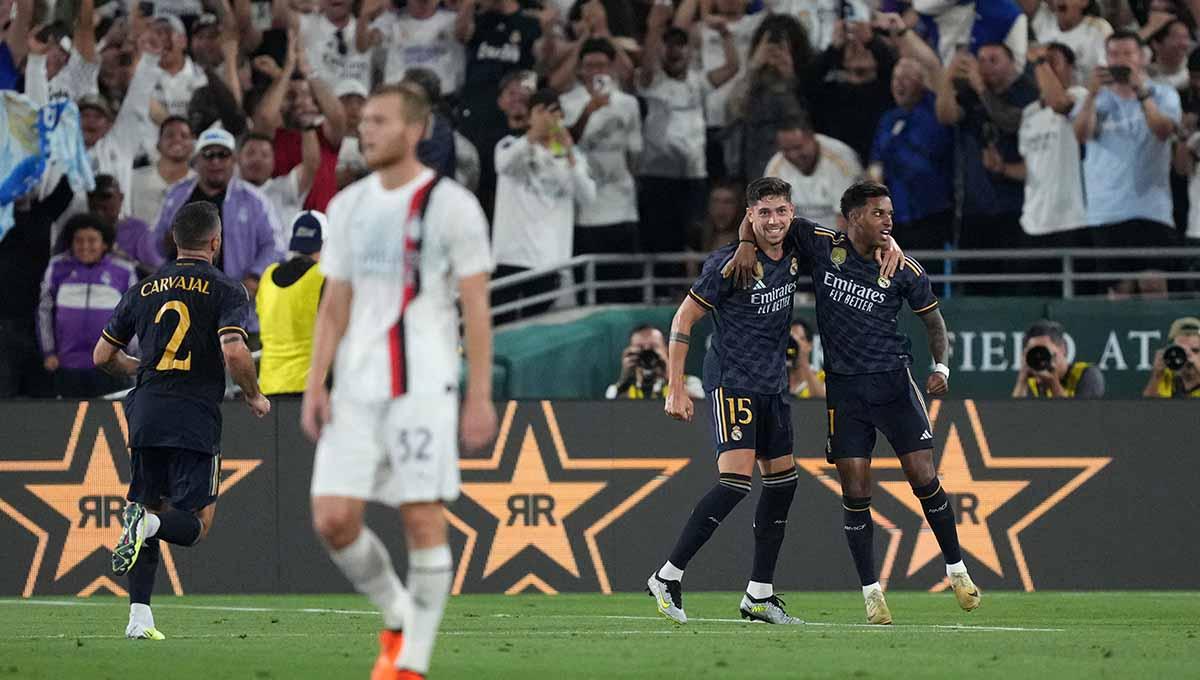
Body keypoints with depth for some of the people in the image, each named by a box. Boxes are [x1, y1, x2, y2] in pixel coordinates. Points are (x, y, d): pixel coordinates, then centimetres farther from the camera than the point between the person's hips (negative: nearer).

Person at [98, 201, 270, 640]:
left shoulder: (143, 291, 12)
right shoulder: (226, 291, -3)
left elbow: (103, 356, 18)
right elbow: (234, 353, -17)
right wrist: (253, 396, 2)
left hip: (144, 418, 5)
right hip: (195, 422, -4)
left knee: (150, 508, 16)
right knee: (196, 524, 2)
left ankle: (139, 615, 4)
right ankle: (147, 522, -31)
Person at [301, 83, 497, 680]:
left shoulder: (452, 206, -4)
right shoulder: (349, 206, 12)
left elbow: (477, 308, -4)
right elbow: (334, 306, 14)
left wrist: (480, 398, -9)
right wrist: (314, 386, 4)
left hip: (425, 385, -5)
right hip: (357, 389, 5)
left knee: (423, 518, -6)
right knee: (333, 518, -5)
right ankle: (396, 616, 19)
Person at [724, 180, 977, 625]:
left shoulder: (904, 270, -4)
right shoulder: (821, 245, -4)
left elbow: (933, 321, 8)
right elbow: (766, 215, 7)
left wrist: (941, 367, -8)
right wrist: (747, 244, -11)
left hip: (893, 382, 0)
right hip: (843, 388, 0)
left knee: (924, 479, -4)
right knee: (855, 491, -3)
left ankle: (956, 570, 14)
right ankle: (871, 593, 4)